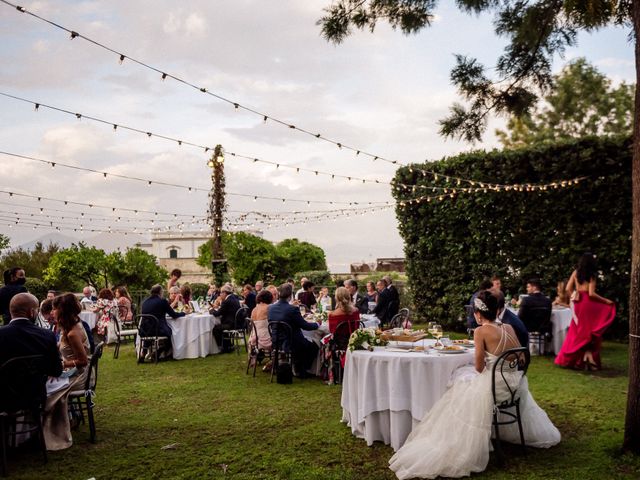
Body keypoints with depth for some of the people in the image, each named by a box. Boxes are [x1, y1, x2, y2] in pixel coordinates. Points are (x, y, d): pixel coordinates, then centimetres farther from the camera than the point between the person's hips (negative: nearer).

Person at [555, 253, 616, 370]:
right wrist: (606, 301, -5)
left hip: (578, 304, 4)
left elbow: (568, 288, 1)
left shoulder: (575, 273, 4)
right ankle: (588, 359, 1)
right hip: (588, 304, -4)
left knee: (577, 331, 14)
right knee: (589, 331, 5)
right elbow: (591, 294, -15)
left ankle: (569, 359, 16)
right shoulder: (591, 275, -8)